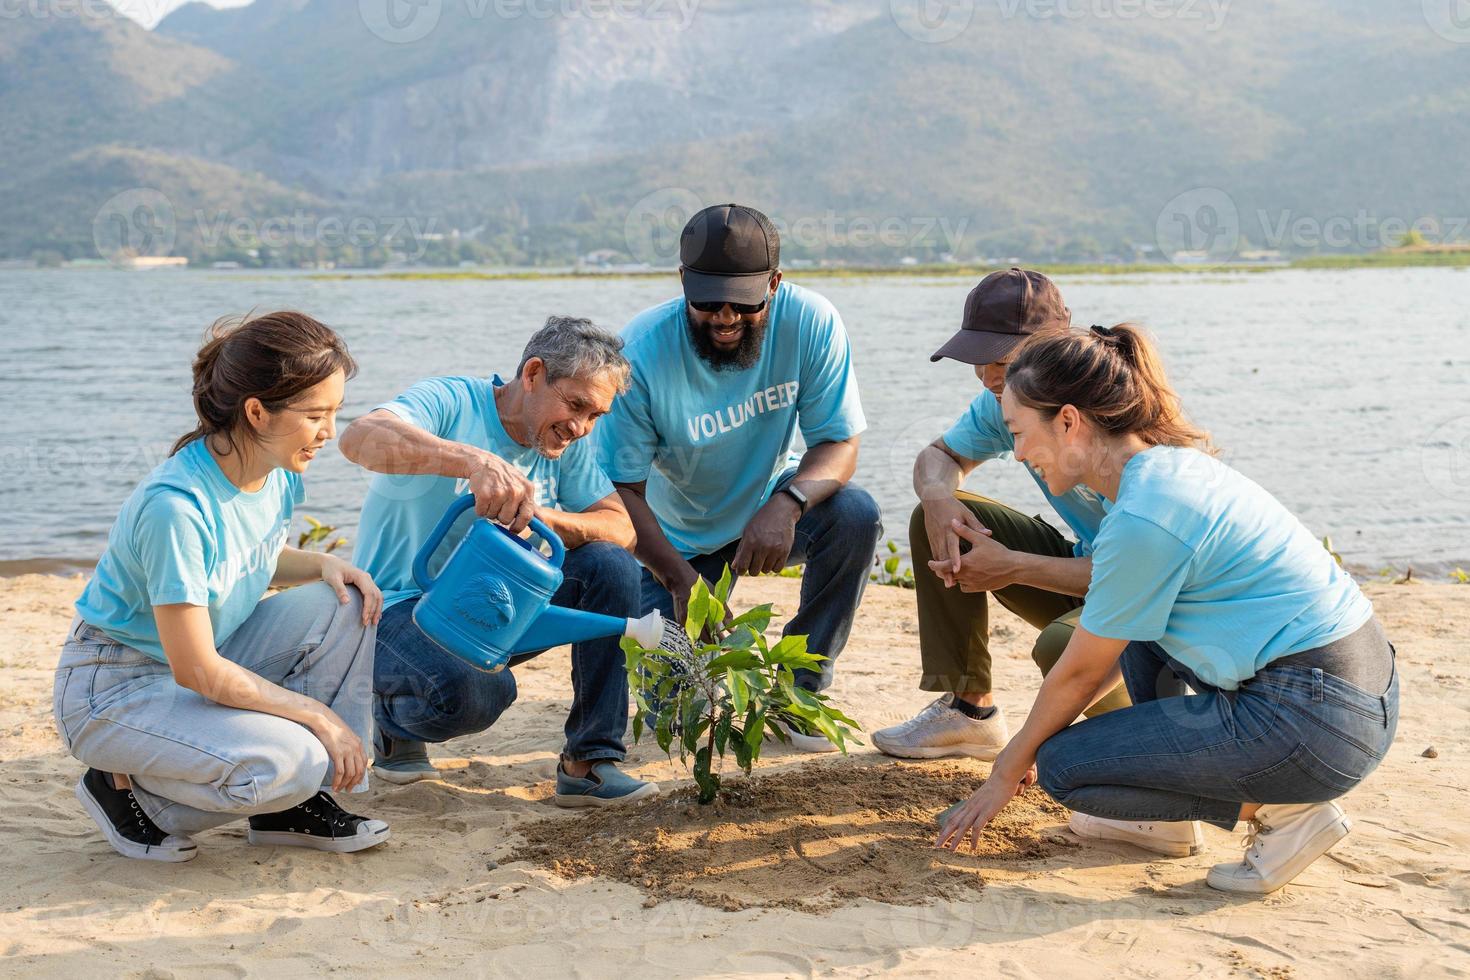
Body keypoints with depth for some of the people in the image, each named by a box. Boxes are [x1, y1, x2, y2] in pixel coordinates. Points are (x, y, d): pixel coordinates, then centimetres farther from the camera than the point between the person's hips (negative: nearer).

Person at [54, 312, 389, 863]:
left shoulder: (277, 470, -6)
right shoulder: (175, 506, -31)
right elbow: (197, 670, -27)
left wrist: (323, 565, -6)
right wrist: (319, 714, -21)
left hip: (205, 662, 8)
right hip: (113, 691, -8)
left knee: (342, 606, -12)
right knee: (287, 761, -30)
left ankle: (296, 805, -3)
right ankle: (125, 788, -2)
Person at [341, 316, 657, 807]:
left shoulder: (568, 445, 3)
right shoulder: (450, 403, -16)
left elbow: (622, 528, -7)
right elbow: (361, 437, -37)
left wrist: (544, 517, -27)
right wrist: (474, 460, -52)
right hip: (402, 608, -6)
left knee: (610, 565, -16)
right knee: (475, 692, -36)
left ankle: (589, 761, -10)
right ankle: (397, 718, 3)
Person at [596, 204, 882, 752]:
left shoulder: (810, 323, -21)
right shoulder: (641, 352, -26)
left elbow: (840, 443, -18)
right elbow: (621, 489, -21)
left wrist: (788, 502, -41)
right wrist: (681, 580, -35)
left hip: (769, 511, 2)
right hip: (676, 540, -1)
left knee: (855, 516, -30)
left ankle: (801, 690, -10)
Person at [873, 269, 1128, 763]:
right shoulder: (1005, 400, -6)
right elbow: (940, 454, 10)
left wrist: (1015, 568, -30)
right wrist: (937, 494, -17)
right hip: (1084, 565, 7)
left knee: (1062, 646, -38)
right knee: (938, 521, -7)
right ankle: (970, 711, 2)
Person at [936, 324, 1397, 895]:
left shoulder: (1142, 519, -20)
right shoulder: (1170, 464, 9)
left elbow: (1081, 674, -7)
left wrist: (1010, 768, 8)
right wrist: (1033, 735, 24)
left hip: (1319, 721, -10)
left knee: (1061, 767, -5)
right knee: (1137, 622, 24)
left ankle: (1282, 810, -2)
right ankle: (1167, 821, 24)